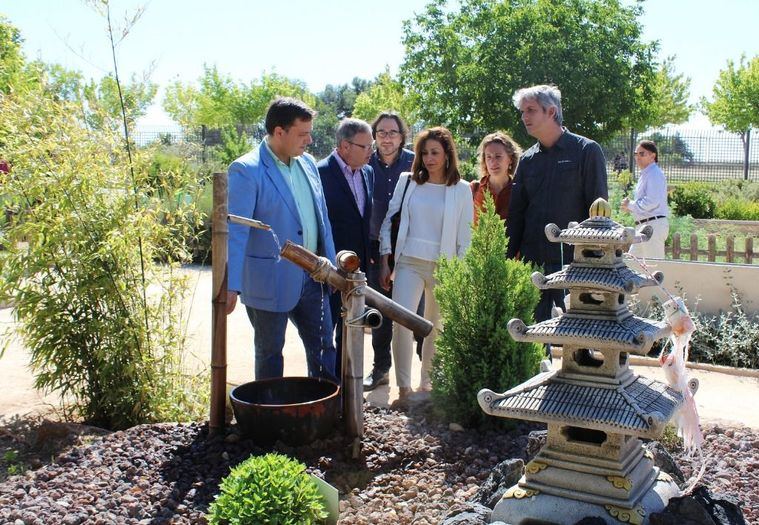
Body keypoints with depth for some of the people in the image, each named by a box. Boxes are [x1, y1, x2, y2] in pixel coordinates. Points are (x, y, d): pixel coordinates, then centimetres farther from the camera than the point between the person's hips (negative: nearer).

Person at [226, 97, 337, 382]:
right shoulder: (246, 170, -15)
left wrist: (331, 265, 11)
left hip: (311, 277, 7)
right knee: (269, 353, 12)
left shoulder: (307, 163, 7)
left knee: (323, 347, 15)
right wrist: (230, 286, -23)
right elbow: (235, 231, -18)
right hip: (270, 281, -6)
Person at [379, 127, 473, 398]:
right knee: (401, 322, -14)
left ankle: (427, 382, 27)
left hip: (444, 266, 0)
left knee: (436, 328, 10)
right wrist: (385, 262, 2)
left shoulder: (461, 189, 2)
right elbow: (389, 221, 7)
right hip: (409, 263, 0)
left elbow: (465, 236, 3)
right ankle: (403, 386, -5)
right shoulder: (407, 182, 5)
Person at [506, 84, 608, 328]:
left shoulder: (586, 151, -2)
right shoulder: (527, 159, 12)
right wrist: (508, 258, 6)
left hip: (572, 262, -5)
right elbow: (516, 214, 13)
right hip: (531, 262, 5)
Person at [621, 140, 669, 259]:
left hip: (653, 225, -11)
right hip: (645, 225, 11)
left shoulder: (654, 174, -13)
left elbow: (651, 202, -23)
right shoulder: (645, 174, 18)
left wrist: (630, 205, -11)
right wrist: (630, 207, 7)